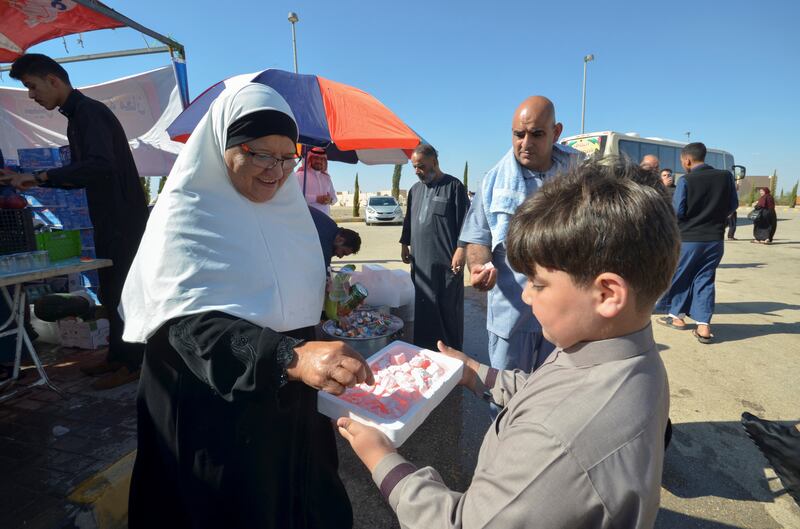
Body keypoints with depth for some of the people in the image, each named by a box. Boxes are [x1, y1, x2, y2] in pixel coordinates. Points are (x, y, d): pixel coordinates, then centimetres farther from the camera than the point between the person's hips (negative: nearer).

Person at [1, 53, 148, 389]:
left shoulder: (89, 112, -12)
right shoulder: (76, 116, 19)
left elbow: (101, 165, -29)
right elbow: (80, 176, 23)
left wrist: (41, 176, -23)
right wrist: (31, 180, 14)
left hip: (123, 219, -10)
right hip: (109, 219, 10)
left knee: (118, 292, -4)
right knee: (111, 292, 15)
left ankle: (131, 363, 7)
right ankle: (117, 355, 27)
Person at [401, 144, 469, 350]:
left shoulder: (453, 186, -4)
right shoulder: (415, 190, 15)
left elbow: (464, 221, -8)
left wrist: (460, 250, -13)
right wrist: (404, 244, 18)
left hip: (446, 262, -5)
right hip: (420, 260, 6)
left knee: (448, 309, 3)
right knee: (423, 308, 10)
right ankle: (424, 349, 24)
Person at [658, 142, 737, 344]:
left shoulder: (686, 181, -13)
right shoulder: (726, 176, 1)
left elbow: (676, 212, -14)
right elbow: (733, 205, 8)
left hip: (688, 238, -4)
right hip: (715, 239, 4)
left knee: (680, 276, 13)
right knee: (705, 280, 8)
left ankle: (676, 316, 24)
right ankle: (703, 325, 3)